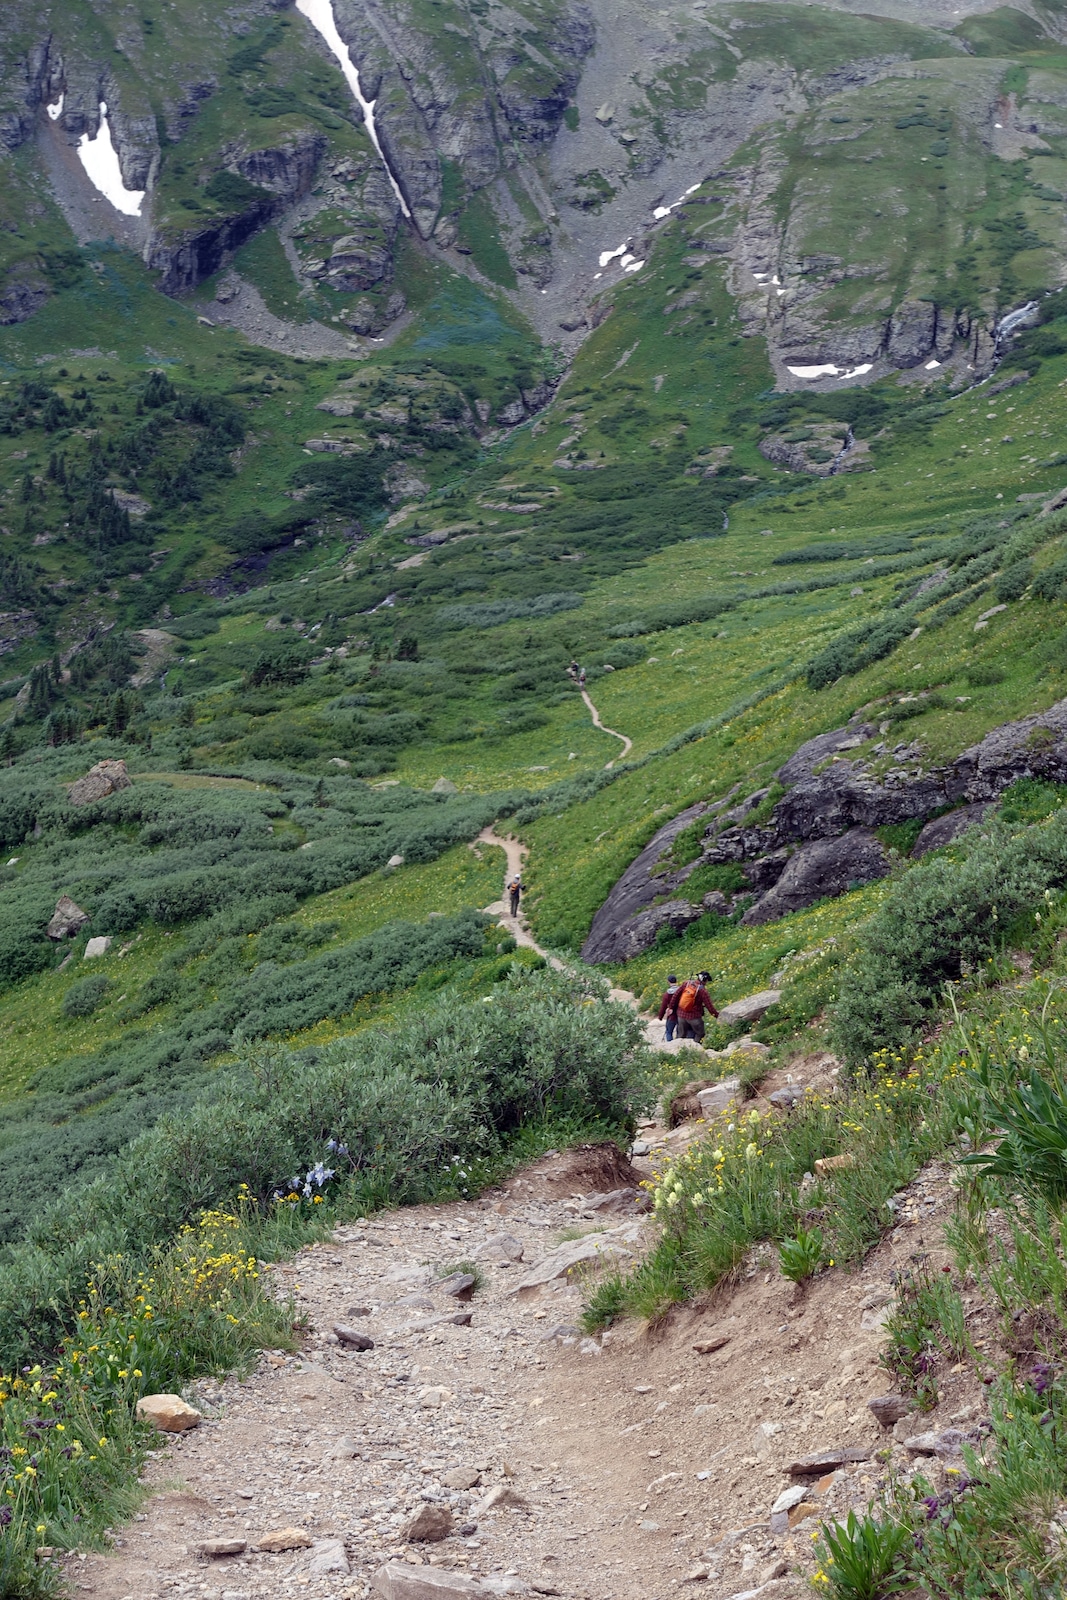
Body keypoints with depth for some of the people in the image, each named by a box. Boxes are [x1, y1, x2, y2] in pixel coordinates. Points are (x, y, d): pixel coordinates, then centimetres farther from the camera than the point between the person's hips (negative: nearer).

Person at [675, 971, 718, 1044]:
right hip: (693, 1016, -5)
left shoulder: (687, 984, -2)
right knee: (700, 1035, 11)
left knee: (681, 1035, 15)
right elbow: (709, 1006, -14)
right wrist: (717, 1015, -4)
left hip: (681, 1014, 5)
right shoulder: (702, 991, -16)